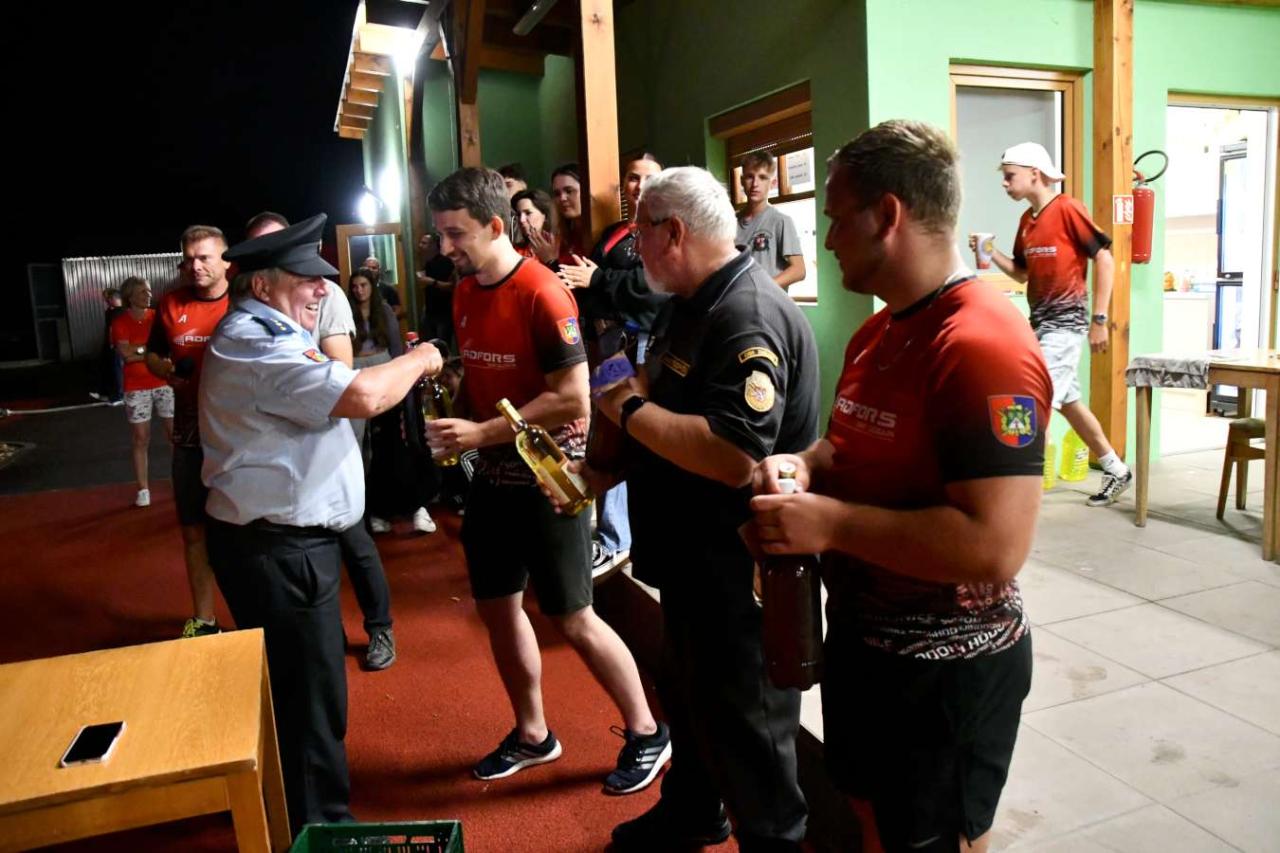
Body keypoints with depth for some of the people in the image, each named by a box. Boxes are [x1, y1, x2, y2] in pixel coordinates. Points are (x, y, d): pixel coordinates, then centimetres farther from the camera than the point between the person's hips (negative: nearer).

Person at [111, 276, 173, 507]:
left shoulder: (157, 317, 6)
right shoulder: (120, 322, -1)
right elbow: (125, 353, -14)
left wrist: (138, 350, -13)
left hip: (164, 383, 2)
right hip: (136, 388, -2)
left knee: (175, 434, 1)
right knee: (141, 439, 2)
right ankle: (143, 489, 8)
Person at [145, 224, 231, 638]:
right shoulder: (171, 303, 3)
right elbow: (152, 354, 16)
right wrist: (166, 370, -5)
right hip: (191, 437, 4)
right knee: (194, 530, 12)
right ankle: (202, 620, 29)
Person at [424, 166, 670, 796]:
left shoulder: (542, 294, -19)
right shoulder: (464, 293, 5)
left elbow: (572, 399, -23)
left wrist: (481, 433, -22)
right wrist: (454, 421, -3)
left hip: (546, 477, -8)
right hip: (492, 476, 8)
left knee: (573, 620, 1)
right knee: (497, 607, 14)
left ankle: (646, 733, 22)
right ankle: (532, 734, 34)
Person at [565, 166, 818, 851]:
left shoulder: (749, 321, -25)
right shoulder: (686, 305, 8)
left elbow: (734, 456, -37)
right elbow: (658, 397, 18)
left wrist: (629, 410, -24)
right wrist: (604, 465, 2)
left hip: (739, 574, -10)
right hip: (691, 560, 11)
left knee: (743, 727, 10)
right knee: (688, 698, 28)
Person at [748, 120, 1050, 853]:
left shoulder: (983, 346, -26)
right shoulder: (877, 332, 5)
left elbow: (996, 545, -32)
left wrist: (829, 522, -28)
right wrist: (806, 465, -4)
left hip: (946, 667, -9)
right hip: (863, 636, 9)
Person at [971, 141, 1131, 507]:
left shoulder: (1067, 208, -13)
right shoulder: (1026, 220, 10)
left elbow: (1104, 259, -12)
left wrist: (1099, 319, -14)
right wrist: (991, 253, -1)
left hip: (1065, 322, -8)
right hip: (1040, 322, 8)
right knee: (1068, 402, 15)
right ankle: (1116, 471, 30)